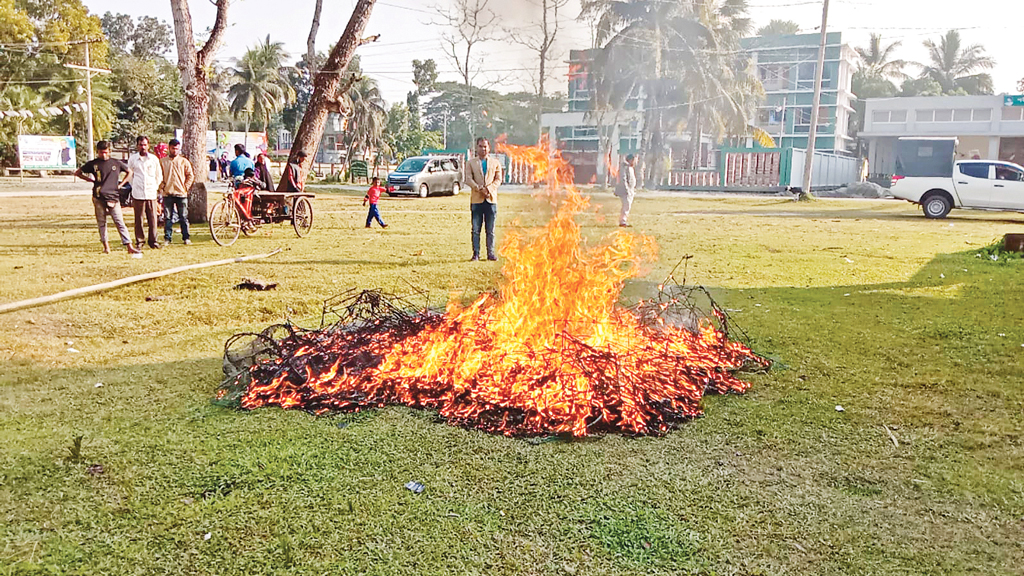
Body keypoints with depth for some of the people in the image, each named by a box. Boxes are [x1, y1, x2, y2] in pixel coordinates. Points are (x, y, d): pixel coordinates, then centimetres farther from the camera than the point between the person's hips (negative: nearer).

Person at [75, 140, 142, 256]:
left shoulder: (116, 163, 8)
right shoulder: (93, 164, 7)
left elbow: (129, 172, 21)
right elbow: (77, 172, 18)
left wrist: (121, 184, 11)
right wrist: (89, 179, 6)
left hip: (113, 197, -1)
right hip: (98, 197, 1)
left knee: (119, 221, -7)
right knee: (101, 222, 6)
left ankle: (129, 246, -12)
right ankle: (105, 245, 15)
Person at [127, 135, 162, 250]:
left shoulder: (154, 158, 8)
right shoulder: (132, 159, 5)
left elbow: (159, 176, 17)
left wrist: (155, 187, 11)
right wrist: (134, 186, 12)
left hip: (151, 194, 1)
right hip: (137, 194, -1)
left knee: (152, 219, 1)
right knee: (138, 219, 0)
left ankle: (153, 241, 11)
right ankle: (139, 242, 7)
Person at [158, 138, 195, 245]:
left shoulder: (184, 161, 5)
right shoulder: (163, 162, 7)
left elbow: (190, 175, 8)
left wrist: (186, 187, 0)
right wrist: (161, 187, 2)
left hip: (181, 193, -1)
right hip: (167, 193, 1)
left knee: (184, 217, 2)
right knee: (167, 217, 4)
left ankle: (186, 237, 9)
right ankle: (167, 238, 10)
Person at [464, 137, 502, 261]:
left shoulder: (495, 162, 14)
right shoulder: (471, 163, 11)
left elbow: (498, 179, 6)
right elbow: (468, 179, 1)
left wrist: (488, 189, -11)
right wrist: (480, 189, -14)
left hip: (491, 199, 1)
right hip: (476, 199, 0)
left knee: (490, 230, 3)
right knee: (476, 229, -1)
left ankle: (490, 253, 8)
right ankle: (476, 254, 3)